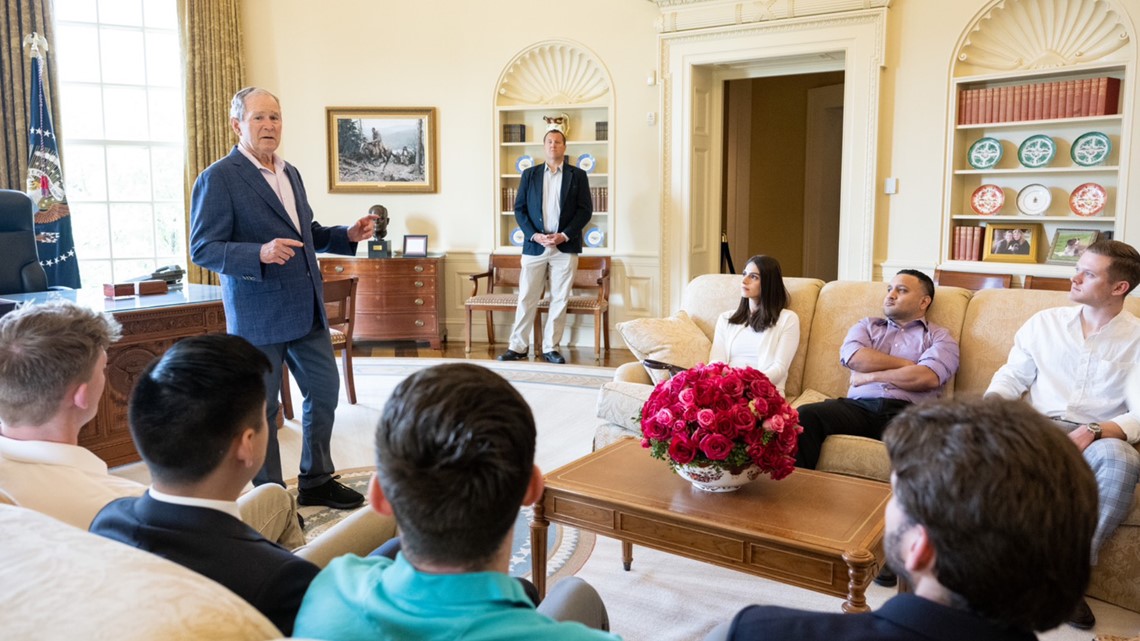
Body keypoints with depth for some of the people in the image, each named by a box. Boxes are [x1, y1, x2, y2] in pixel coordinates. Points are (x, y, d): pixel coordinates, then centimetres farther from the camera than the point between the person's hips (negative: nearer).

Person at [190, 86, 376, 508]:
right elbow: (202, 248, -15)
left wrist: (348, 235, 6)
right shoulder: (219, 179, -10)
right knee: (261, 408, 4)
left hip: (307, 310, 8)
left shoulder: (290, 174, 14)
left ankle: (316, 482, 31)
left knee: (324, 391, 14)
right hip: (257, 314, -8)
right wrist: (259, 254, -30)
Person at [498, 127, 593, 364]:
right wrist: (534, 235, -9)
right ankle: (518, 346, 10)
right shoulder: (529, 174, 9)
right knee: (526, 298, 2)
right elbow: (519, 208, 5)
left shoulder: (578, 175, 5)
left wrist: (564, 235, -11)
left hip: (565, 247, 0)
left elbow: (585, 209, 0)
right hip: (534, 245, 1)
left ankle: (551, 348, 12)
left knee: (559, 300, 4)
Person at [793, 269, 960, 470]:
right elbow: (852, 357, 3)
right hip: (859, 406, 3)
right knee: (805, 415, -28)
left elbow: (927, 378, -4)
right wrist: (906, 363, 2)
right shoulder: (867, 326, 27)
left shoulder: (940, 337, 18)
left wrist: (870, 376, 1)